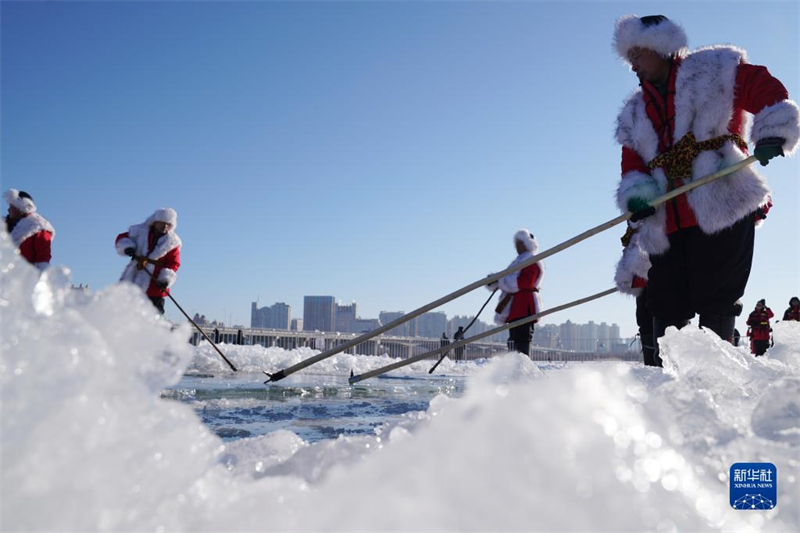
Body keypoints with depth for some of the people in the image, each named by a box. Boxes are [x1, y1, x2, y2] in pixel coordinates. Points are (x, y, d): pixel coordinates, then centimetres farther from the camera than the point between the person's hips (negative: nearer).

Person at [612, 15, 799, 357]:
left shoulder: (714, 69, 9)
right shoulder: (633, 114, 23)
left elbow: (768, 92, 1)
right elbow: (633, 165, 14)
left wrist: (772, 133, -17)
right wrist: (636, 194, -8)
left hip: (723, 209, -5)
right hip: (667, 224, 6)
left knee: (716, 303, -8)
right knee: (666, 309, 5)